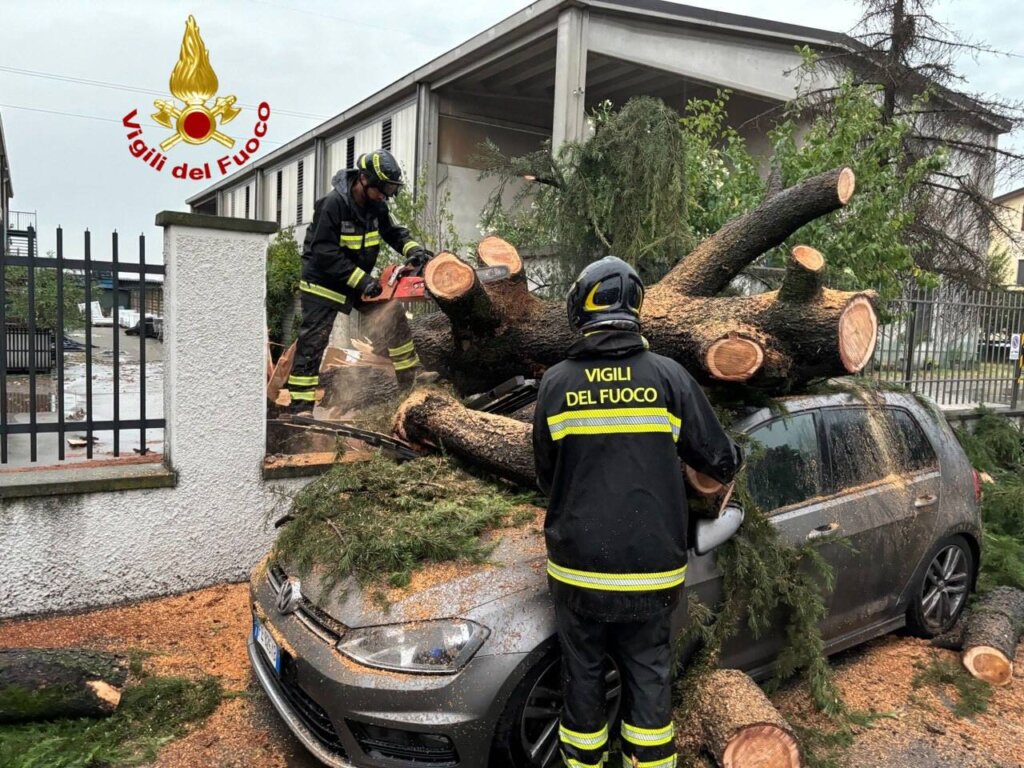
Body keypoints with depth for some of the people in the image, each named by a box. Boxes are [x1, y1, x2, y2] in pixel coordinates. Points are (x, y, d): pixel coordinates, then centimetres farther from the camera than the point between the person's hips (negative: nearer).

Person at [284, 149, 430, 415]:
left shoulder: (376, 204, -3)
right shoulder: (333, 203, -25)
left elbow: (393, 231, 6)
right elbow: (325, 253, -27)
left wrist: (412, 249, -15)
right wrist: (361, 280, -30)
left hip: (360, 278, 7)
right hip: (324, 281, -7)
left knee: (393, 315, 5)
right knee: (313, 340, -6)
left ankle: (409, 378, 19)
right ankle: (300, 402, -1)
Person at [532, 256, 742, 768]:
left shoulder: (556, 383, -6)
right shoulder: (668, 377, -8)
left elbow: (545, 476, 5)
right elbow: (719, 459, -1)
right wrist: (730, 465, 23)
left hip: (577, 570, 0)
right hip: (651, 571, 0)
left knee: (583, 677, 17)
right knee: (649, 678, 17)